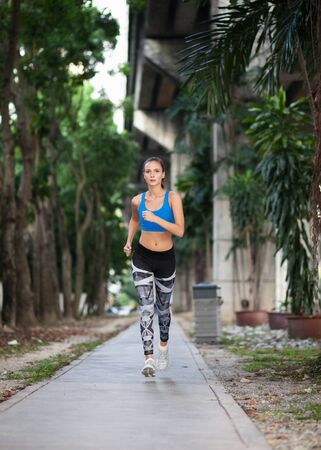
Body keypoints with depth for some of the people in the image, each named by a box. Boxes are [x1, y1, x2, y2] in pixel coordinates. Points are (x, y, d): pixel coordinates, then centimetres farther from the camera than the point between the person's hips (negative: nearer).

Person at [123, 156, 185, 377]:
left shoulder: (173, 197, -11)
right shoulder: (138, 200, -3)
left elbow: (180, 231, -20)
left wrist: (155, 218, -29)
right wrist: (129, 241, 7)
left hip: (166, 259, 0)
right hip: (142, 258, 0)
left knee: (163, 308, 16)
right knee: (146, 308, -12)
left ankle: (163, 346, 43)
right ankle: (149, 360, -16)